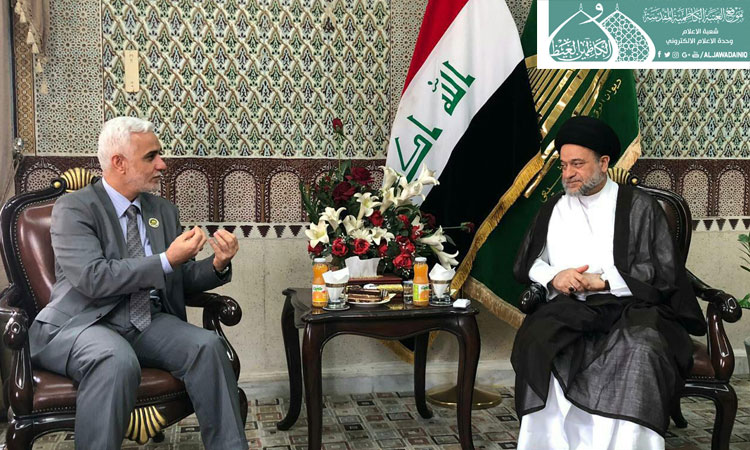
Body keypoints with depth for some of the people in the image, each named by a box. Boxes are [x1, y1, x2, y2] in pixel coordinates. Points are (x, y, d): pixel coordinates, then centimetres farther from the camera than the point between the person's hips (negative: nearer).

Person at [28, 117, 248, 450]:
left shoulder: (164, 211, 15)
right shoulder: (73, 208, -4)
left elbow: (183, 280, 16)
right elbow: (93, 279, -18)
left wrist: (217, 265, -6)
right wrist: (166, 260, -19)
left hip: (148, 323, 5)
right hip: (83, 323, -5)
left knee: (207, 345, -23)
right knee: (117, 360, -37)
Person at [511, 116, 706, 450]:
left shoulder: (638, 206, 9)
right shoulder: (553, 209, 21)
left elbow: (663, 272, 2)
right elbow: (525, 263, 19)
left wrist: (601, 281, -9)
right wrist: (554, 277, -4)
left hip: (629, 307, -2)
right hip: (568, 309, 2)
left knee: (641, 351, -36)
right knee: (536, 342, -32)